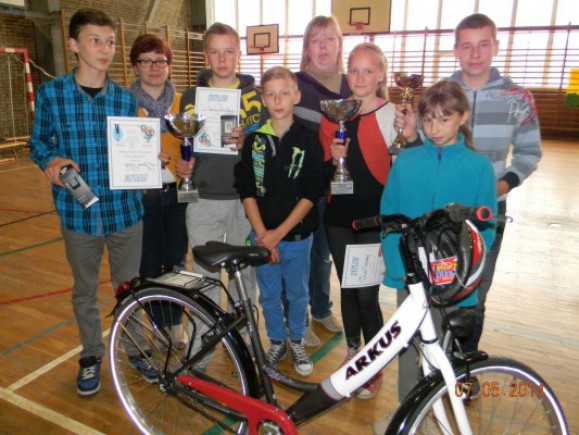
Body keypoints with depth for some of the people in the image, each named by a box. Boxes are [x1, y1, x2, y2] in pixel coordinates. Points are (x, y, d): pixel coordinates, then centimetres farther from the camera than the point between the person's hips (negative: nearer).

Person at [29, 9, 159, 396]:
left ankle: (136, 347, 35)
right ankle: (92, 355, 36)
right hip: (78, 212, -1)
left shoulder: (126, 99, 2)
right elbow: (38, 143, 4)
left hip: (125, 210, 1)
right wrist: (51, 162, -16)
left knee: (130, 287, 13)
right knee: (85, 291, 15)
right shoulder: (50, 94, -3)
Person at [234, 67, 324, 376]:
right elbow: (246, 190, -2)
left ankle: (297, 342, 36)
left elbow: (311, 193, -9)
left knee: (297, 294, 14)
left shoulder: (308, 140, -5)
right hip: (261, 234, 2)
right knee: (268, 295, 14)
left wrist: (279, 232, -14)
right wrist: (262, 234, -11)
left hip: (297, 235, -1)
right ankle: (276, 342, 35)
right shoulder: (254, 139, 0)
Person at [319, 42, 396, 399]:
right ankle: (352, 353, 35)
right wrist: (333, 160, -9)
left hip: (374, 217, -4)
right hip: (339, 216, 4)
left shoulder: (392, 115, -5)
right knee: (347, 288, 15)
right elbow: (322, 172, 8)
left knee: (367, 293, 0)